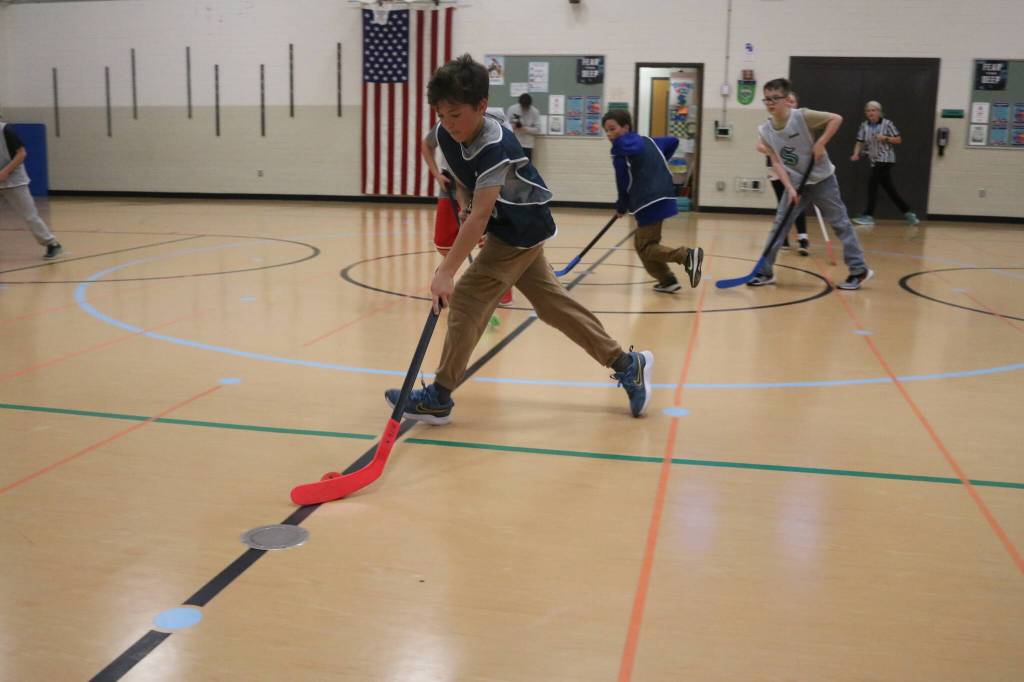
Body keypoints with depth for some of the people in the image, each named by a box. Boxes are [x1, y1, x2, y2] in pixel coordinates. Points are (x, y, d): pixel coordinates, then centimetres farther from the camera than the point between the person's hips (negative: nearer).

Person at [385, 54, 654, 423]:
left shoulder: (494, 147, -31)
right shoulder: (446, 134, -8)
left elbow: (480, 215, -38)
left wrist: (445, 272, -41)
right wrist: (467, 212, -3)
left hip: (521, 229, -9)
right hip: (512, 228, 9)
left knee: (467, 299, -11)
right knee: (552, 301, 13)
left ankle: (438, 398, -2)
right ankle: (625, 363, 22)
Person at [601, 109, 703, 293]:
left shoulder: (620, 149, -6)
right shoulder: (647, 140, 15)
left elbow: (624, 183, -3)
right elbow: (673, 141, 27)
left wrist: (621, 207, 12)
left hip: (649, 203, -8)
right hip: (662, 198, 8)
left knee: (646, 247, -3)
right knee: (641, 243, 18)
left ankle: (687, 256, -20)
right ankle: (667, 281, 15)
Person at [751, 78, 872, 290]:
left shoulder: (802, 117, -20)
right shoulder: (765, 131, -8)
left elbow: (836, 119, -17)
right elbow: (777, 163, -8)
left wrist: (820, 143, -25)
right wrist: (790, 188, -18)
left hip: (822, 180, -4)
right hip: (796, 183, 4)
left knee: (841, 223, 3)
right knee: (779, 224, -2)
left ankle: (859, 270, 11)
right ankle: (764, 272, 3)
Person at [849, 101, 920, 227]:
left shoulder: (887, 124, -7)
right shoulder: (864, 125, 5)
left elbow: (898, 140, -3)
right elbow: (860, 142, 4)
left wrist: (885, 138, -18)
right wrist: (856, 154, -14)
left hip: (885, 159, -6)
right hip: (875, 161, 6)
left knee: (872, 184, -15)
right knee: (889, 188, 9)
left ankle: (868, 216, -11)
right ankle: (908, 213, 21)